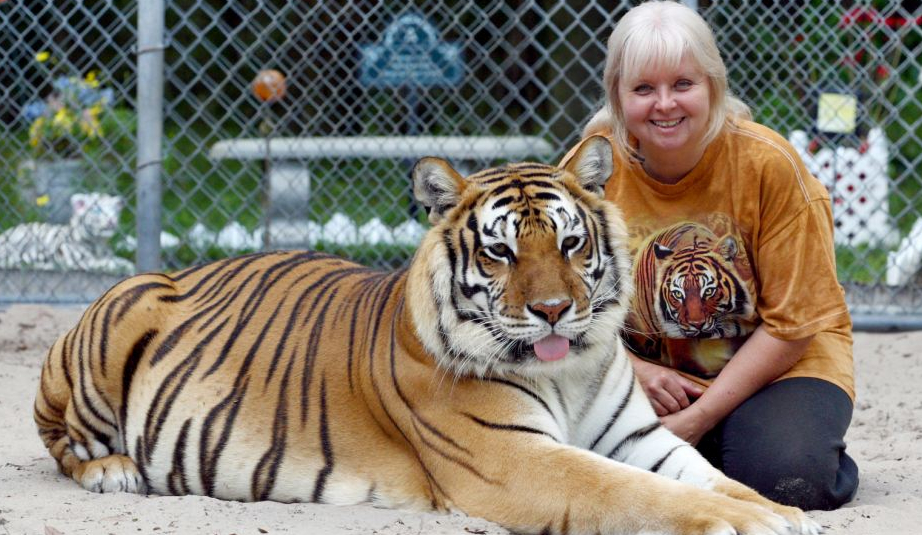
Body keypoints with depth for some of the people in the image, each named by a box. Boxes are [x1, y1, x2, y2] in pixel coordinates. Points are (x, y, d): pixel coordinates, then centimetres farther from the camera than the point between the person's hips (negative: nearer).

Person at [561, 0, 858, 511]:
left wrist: (700, 417, -19)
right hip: (645, 370, 3)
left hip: (778, 363, -2)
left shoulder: (768, 163, -16)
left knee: (785, 478, -31)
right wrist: (634, 371, -20)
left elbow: (792, 323, -12)